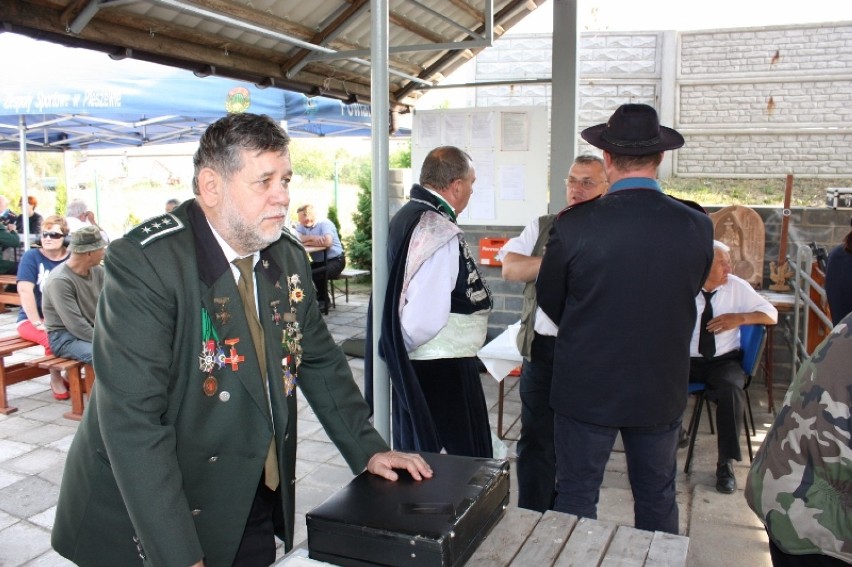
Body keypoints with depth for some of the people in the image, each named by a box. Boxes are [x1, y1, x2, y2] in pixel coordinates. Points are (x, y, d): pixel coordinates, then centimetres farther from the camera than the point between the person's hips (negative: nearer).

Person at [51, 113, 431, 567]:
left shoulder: (289, 257, 0)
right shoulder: (144, 262, -21)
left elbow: (320, 362, 11)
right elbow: (131, 420, -25)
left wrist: (367, 449, 8)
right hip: (148, 523, -5)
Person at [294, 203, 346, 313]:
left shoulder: (325, 223, -13)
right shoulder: (301, 226, 3)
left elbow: (327, 242, -30)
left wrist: (307, 242, -17)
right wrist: (312, 237, -24)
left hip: (335, 261, -6)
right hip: (318, 262, 6)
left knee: (314, 274, -29)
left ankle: (324, 300, -5)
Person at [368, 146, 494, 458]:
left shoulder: (404, 217, 6)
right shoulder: (441, 233, -22)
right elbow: (426, 319, -27)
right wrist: (400, 346, -9)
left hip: (411, 365, 9)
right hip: (443, 371, -9)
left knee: (414, 460, 22)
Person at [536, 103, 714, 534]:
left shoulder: (573, 226, -18)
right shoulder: (698, 227, -9)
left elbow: (549, 301, -5)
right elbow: (688, 295, 5)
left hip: (586, 389, -2)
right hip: (662, 390, 3)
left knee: (576, 498, 13)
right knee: (658, 500, 20)